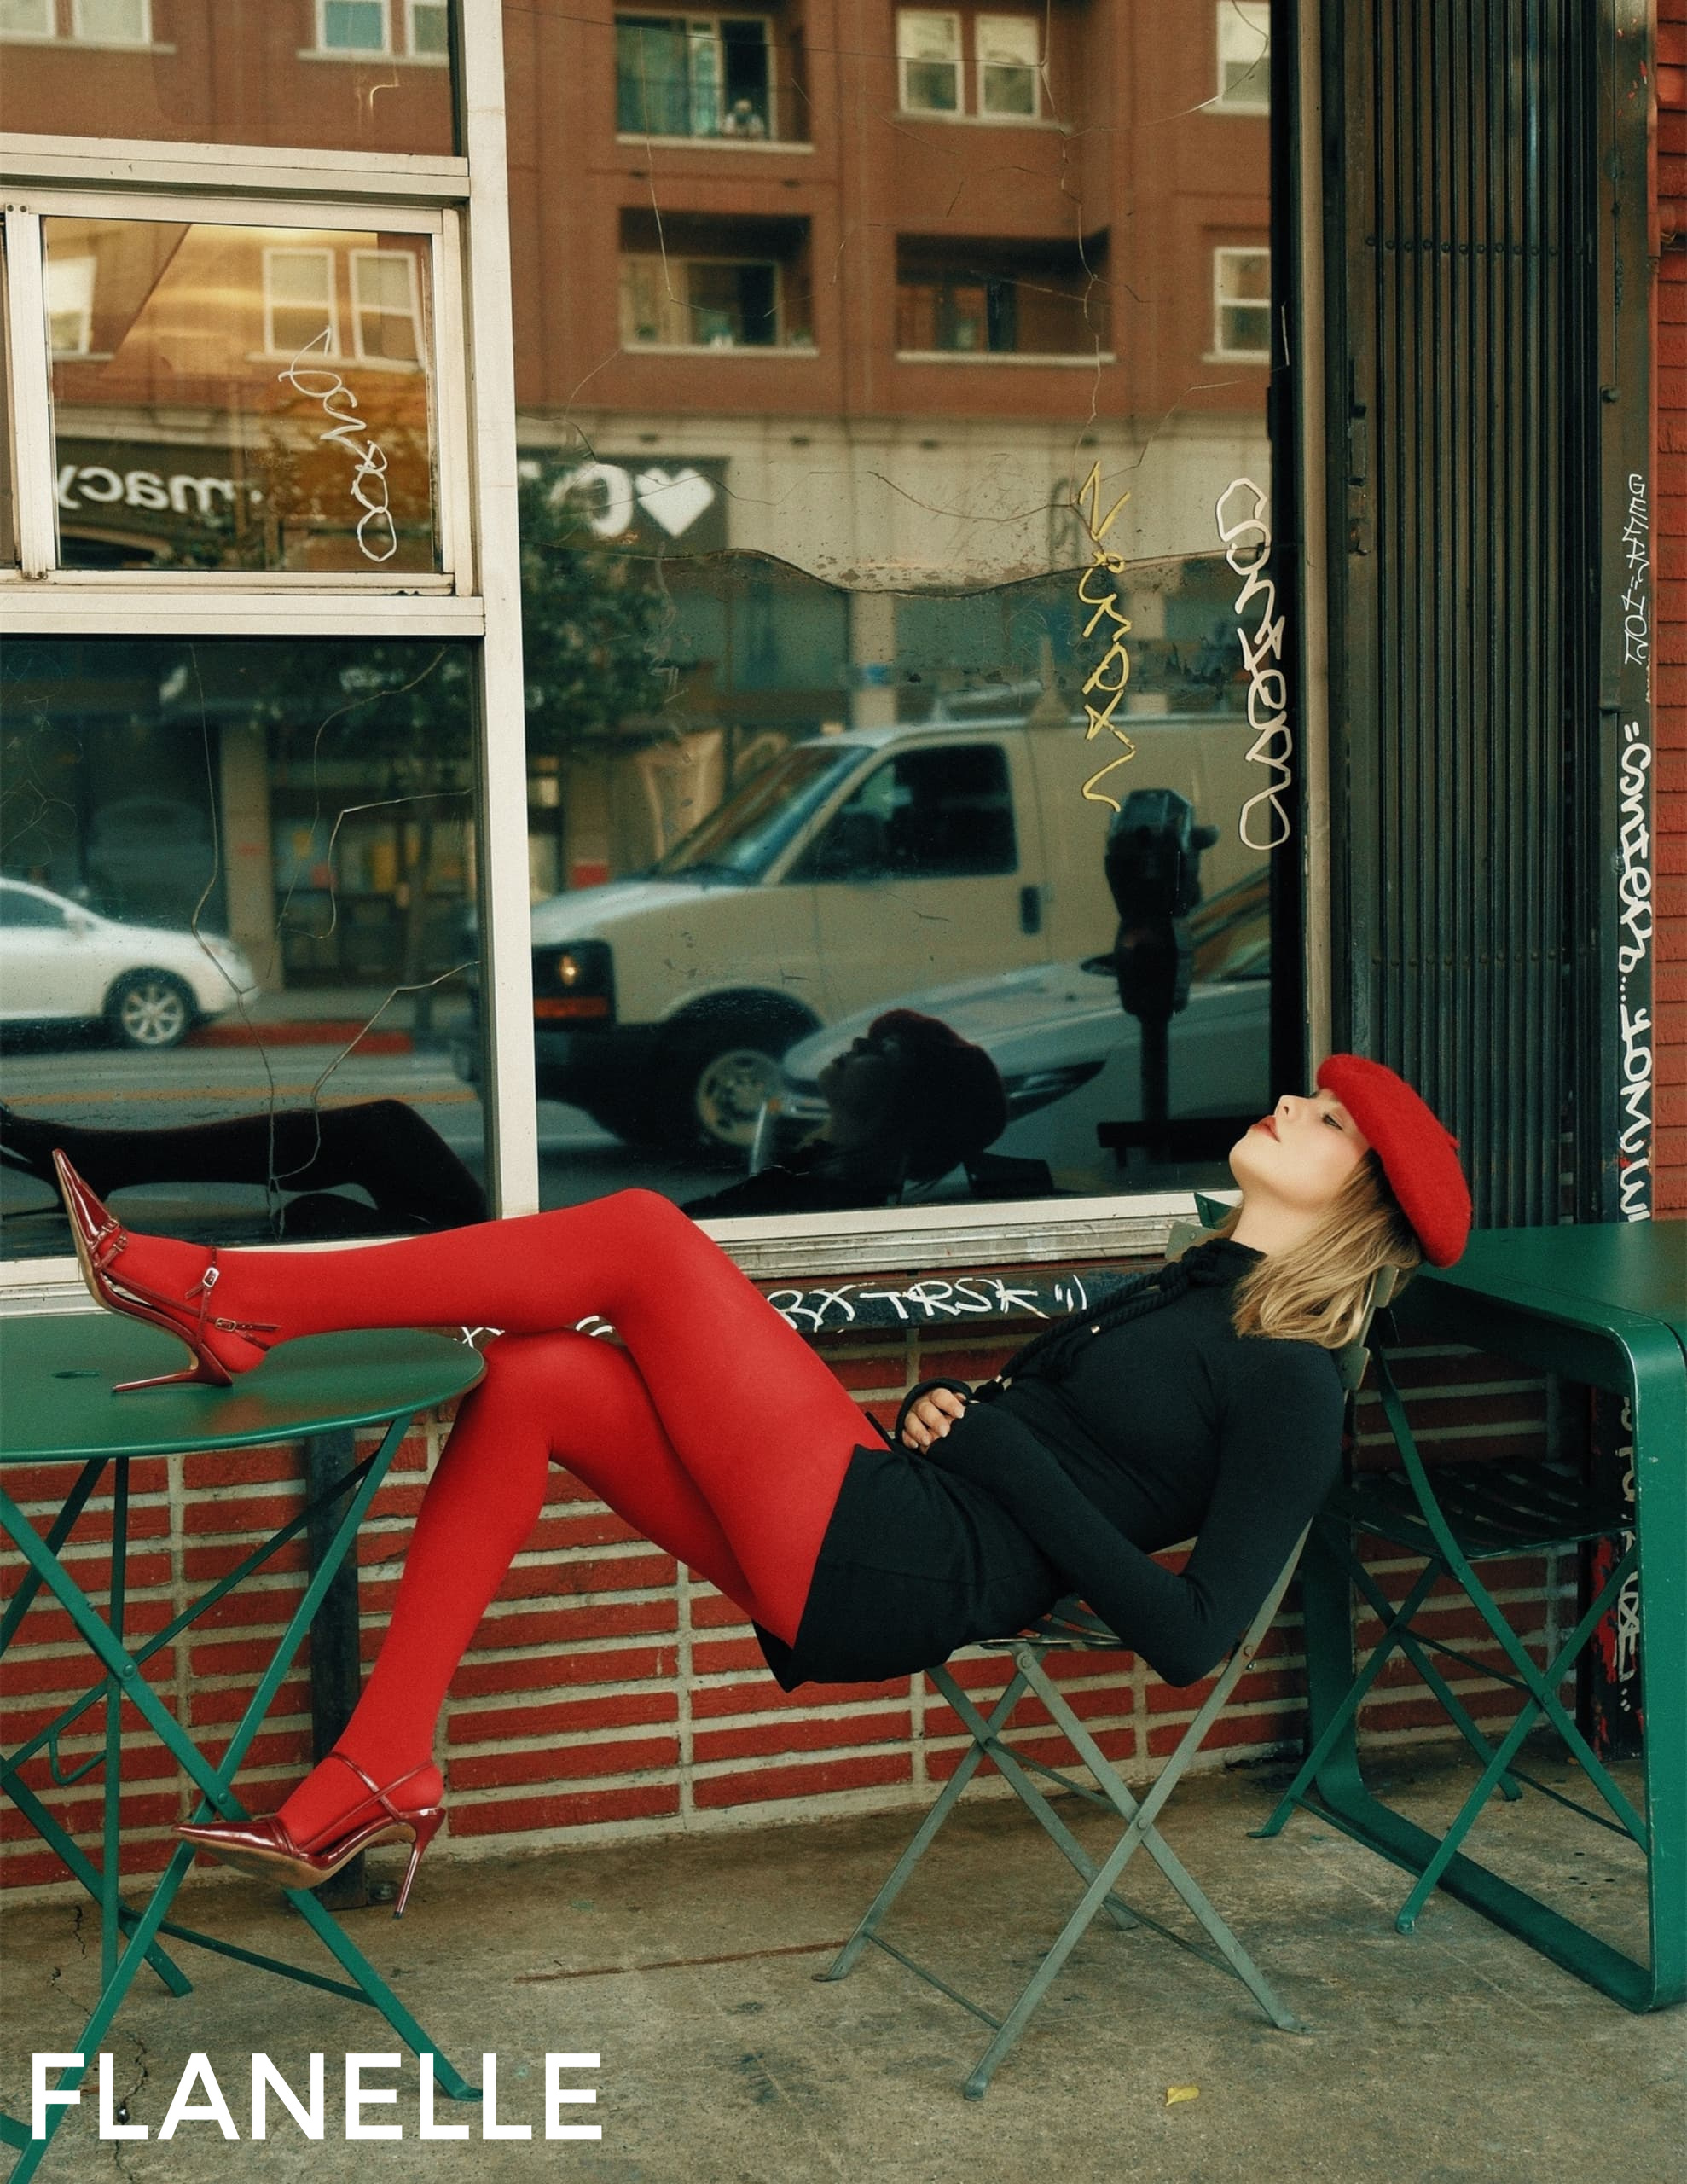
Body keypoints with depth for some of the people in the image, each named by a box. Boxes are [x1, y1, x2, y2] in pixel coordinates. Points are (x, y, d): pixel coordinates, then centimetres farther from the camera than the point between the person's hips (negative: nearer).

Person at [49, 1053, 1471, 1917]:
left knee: (640, 1236, -13)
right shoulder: (1192, 1292, 22)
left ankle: (231, 1301, -6)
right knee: (536, 1382, -2)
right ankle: (383, 1772, -1)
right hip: (855, 1554, 9)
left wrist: (999, 1448, -11)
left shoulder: (1289, 1385, -5)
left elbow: (1190, 1639, -15)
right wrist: (951, 1417, 5)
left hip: (898, 1572, -9)